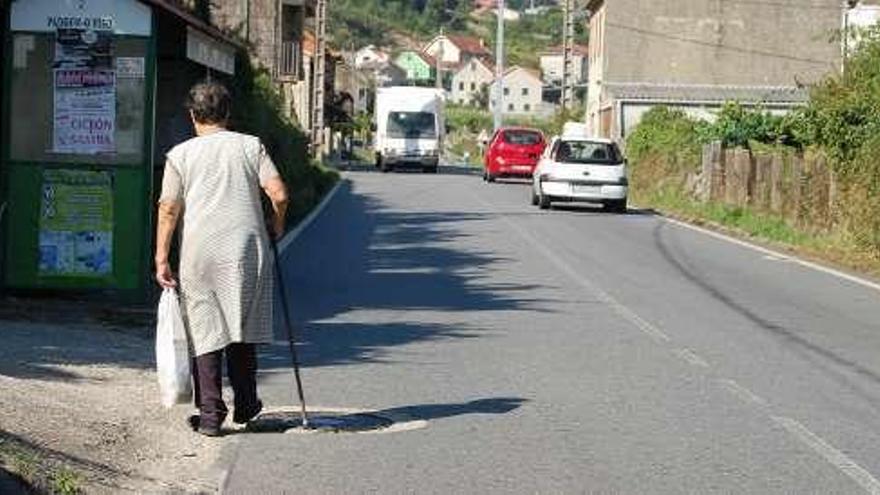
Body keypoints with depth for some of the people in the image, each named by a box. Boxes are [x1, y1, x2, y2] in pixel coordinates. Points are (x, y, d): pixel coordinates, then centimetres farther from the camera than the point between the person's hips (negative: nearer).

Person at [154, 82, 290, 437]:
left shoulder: (180, 154, 5)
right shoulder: (250, 146, 6)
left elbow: (168, 210, 0)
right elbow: (279, 194, -3)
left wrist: (161, 259, 3)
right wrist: (276, 225, 16)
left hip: (200, 252, -1)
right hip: (247, 248, 1)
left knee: (205, 332, 3)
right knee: (242, 328, 14)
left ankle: (210, 414, -1)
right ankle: (245, 405, 21)